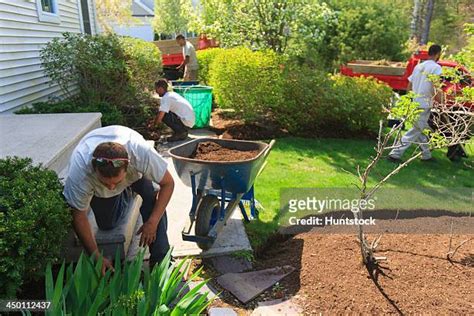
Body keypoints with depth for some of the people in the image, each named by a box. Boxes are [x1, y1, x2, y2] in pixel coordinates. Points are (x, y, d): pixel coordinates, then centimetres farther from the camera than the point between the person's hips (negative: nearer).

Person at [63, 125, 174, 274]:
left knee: (152, 198, -26)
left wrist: (152, 222, -34)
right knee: (107, 224, -2)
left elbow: (168, 184, -28)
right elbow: (78, 216, -26)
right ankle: (126, 194, 26)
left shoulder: (141, 151, -45)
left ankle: (160, 260, -12)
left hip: (135, 173, -1)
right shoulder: (79, 169, -40)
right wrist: (96, 256, -26)